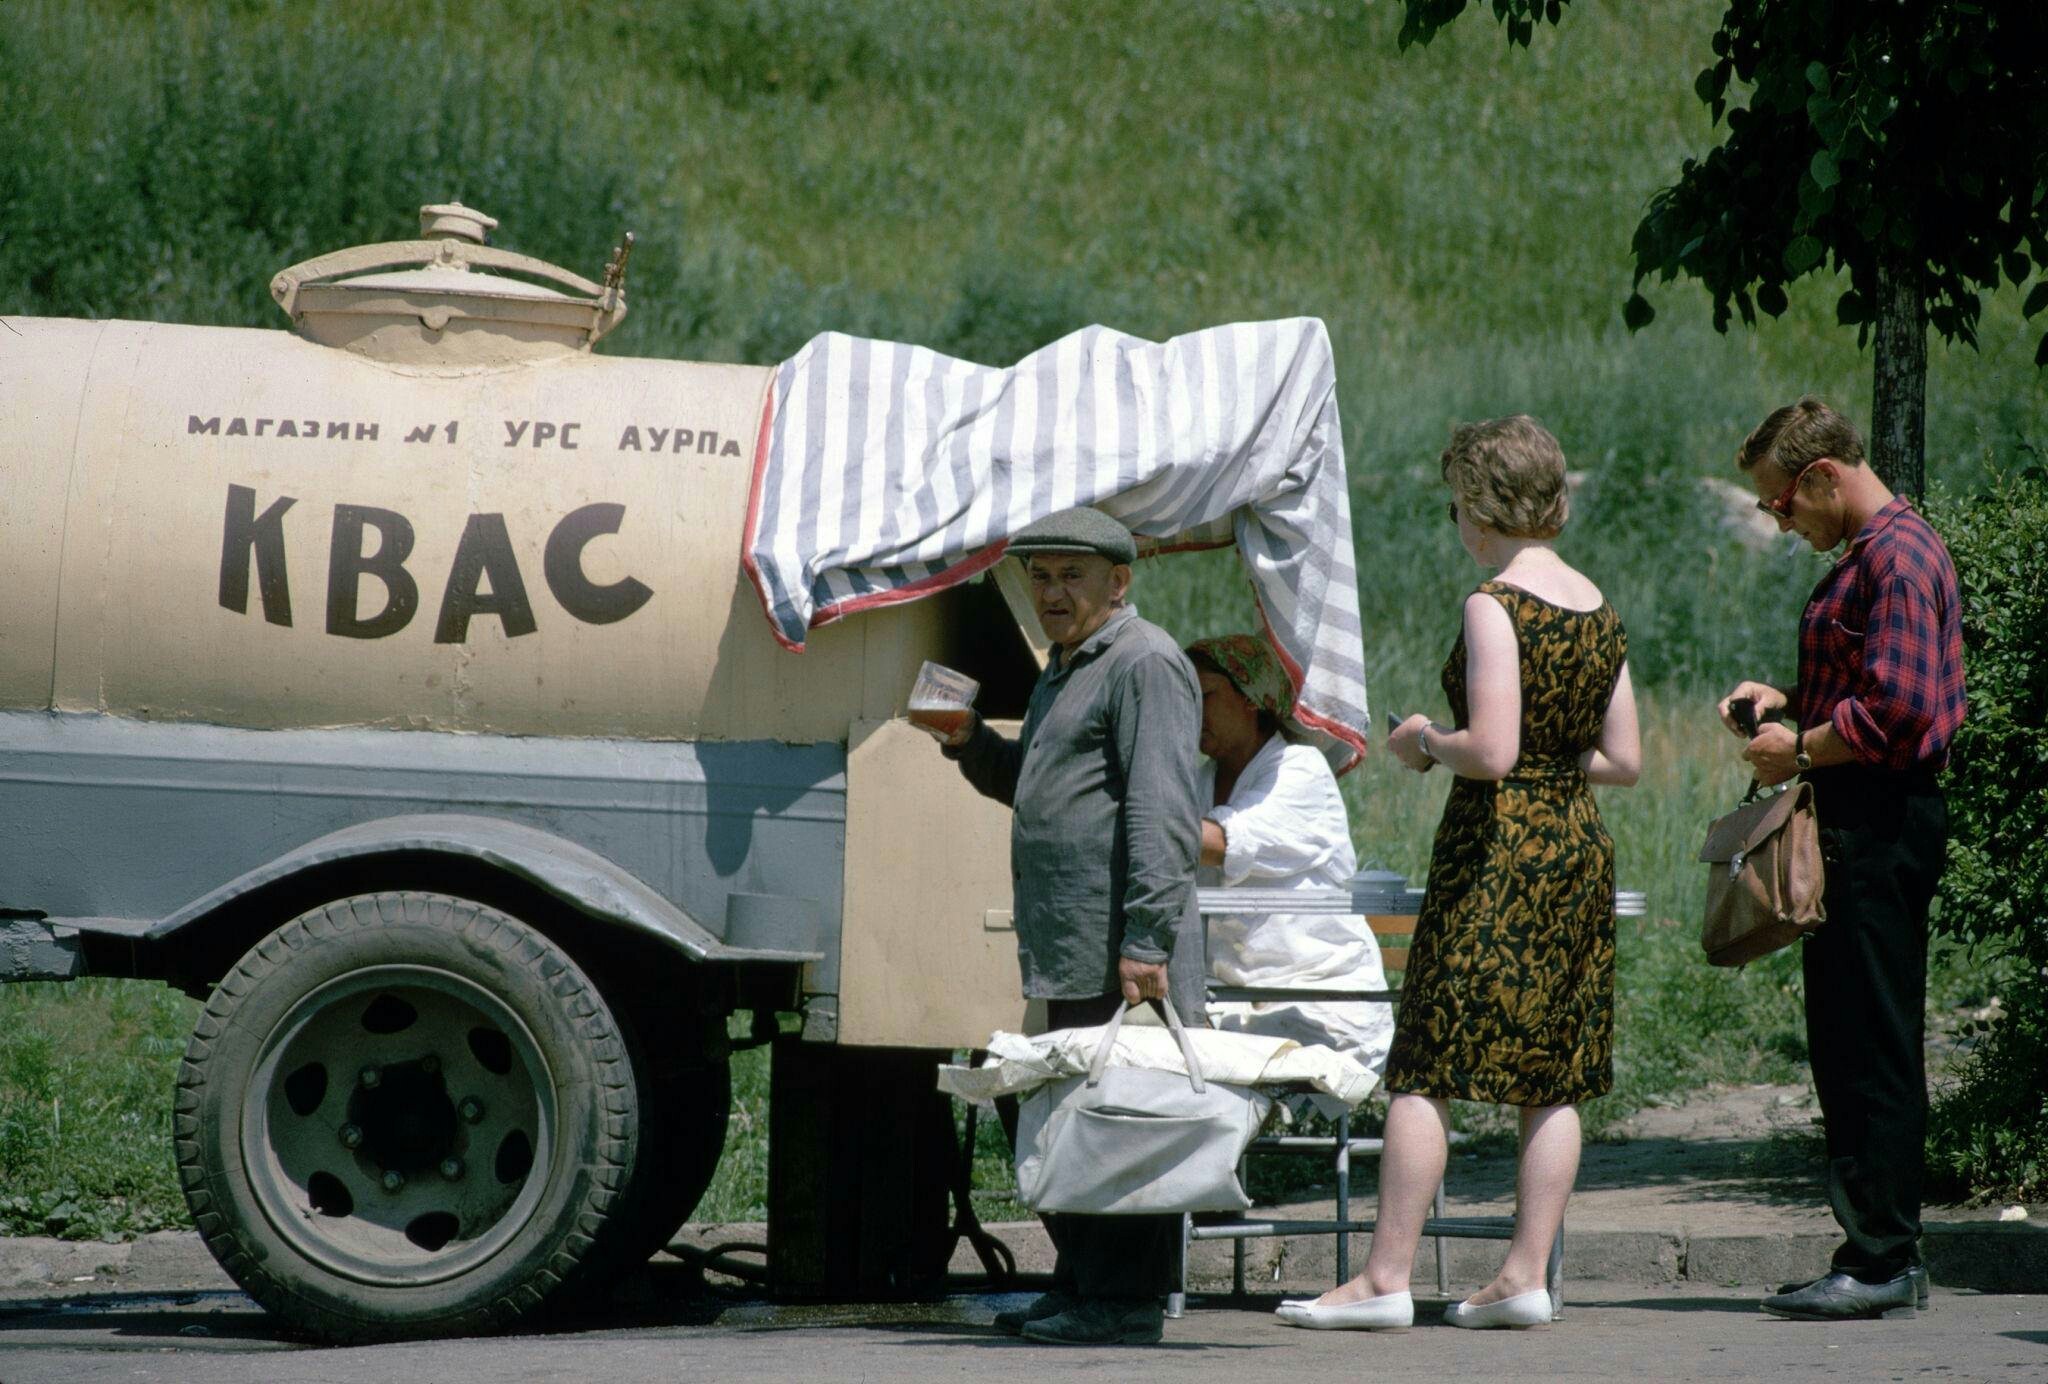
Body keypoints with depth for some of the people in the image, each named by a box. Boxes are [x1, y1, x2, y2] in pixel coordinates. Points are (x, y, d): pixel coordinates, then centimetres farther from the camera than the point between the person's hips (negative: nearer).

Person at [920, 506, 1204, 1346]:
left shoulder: (1144, 664, -10)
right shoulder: (1066, 669, 22)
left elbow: (1162, 813, -19)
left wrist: (1145, 942, -25)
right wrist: (970, 744, 15)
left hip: (1122, 943, -10)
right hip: (1072, 948, 10)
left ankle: (1128, 1303, -7)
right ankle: (1080, 1291, 21)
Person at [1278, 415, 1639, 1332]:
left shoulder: (1496, 605, -13)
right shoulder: (1598, 608, 9)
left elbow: (1492, 751, -20)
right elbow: (1625, 759, 11)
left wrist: (1426, 741, -2)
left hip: (1495, 846, -8)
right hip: (1579, 845, 8)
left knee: (1426, 1072, -4)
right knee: (1554, 1076, 8)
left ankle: (1387, 1278, -4)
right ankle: (1525, 1277, 9)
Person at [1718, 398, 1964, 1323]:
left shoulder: (1899, 556, -13)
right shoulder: (1867, 556, 19)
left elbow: (1900, 708, -22)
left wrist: (1802, 749, -11)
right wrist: (1787, 702, 14)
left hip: (1879, 823, -11)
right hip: (1859, 824, 11)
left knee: (1874, 1043, -9)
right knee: (1846, 1043, 11)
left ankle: (1884, 1258, -7)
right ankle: (1877, 1251, 15)